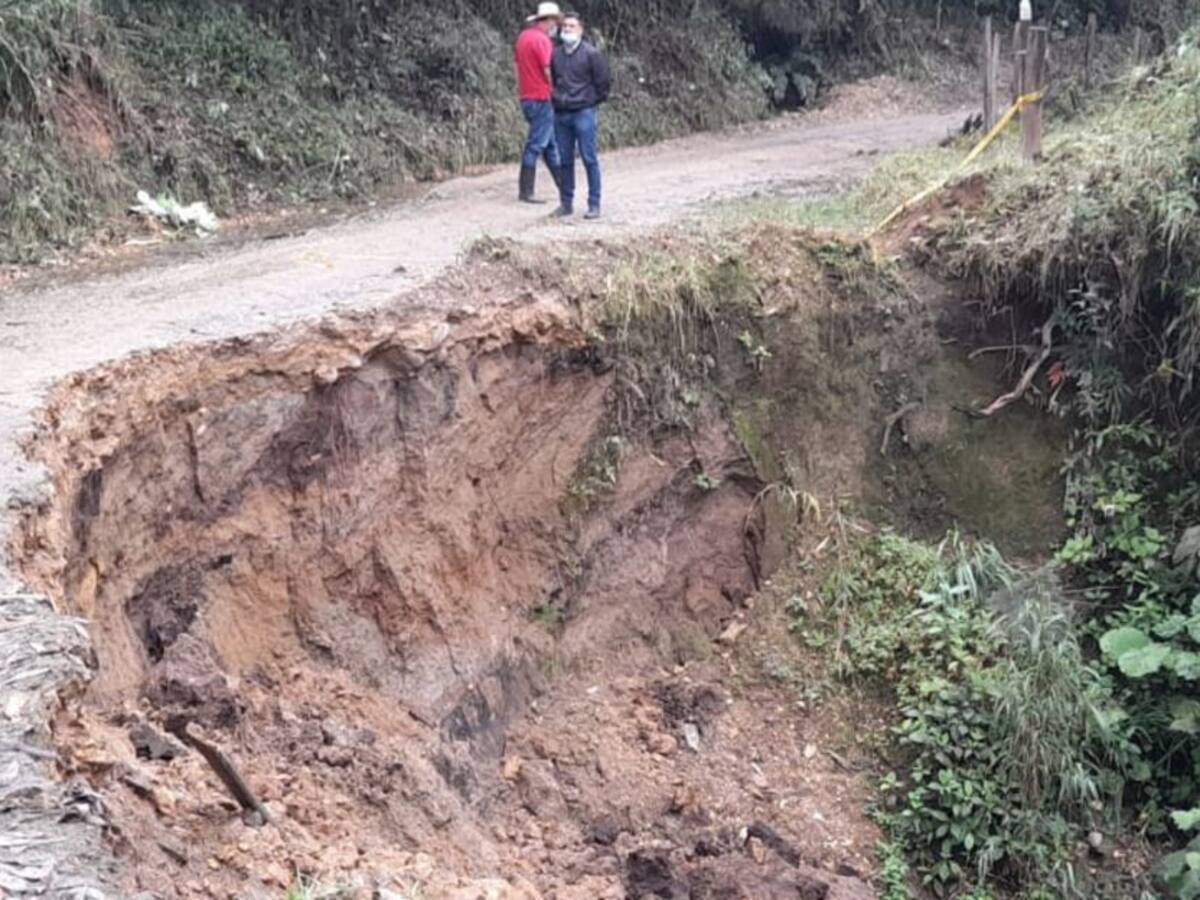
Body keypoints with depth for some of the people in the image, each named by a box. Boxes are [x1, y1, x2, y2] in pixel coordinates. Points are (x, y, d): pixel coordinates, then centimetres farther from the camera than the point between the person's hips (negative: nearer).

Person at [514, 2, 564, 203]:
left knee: (550, 144, 15)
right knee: (536, 145, -6)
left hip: (527, 98, 9)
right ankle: (525, 192, -4)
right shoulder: (542, 40, -15)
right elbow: (548, 72, -18)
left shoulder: (523, 37, 13)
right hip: (541, 99, -9)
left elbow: (518, 66, 17)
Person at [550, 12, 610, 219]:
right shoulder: (555, 54, 9)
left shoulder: (591, 54, -4)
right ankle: (566, 202, 16)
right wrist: (555, 99, 14)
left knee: (589, 159, -4)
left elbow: (602, 82, -1)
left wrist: (591, 102, 2)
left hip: (584, 113, -5)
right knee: (564, 160, 8)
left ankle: (594, 204, 0)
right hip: (560, 114, 5)